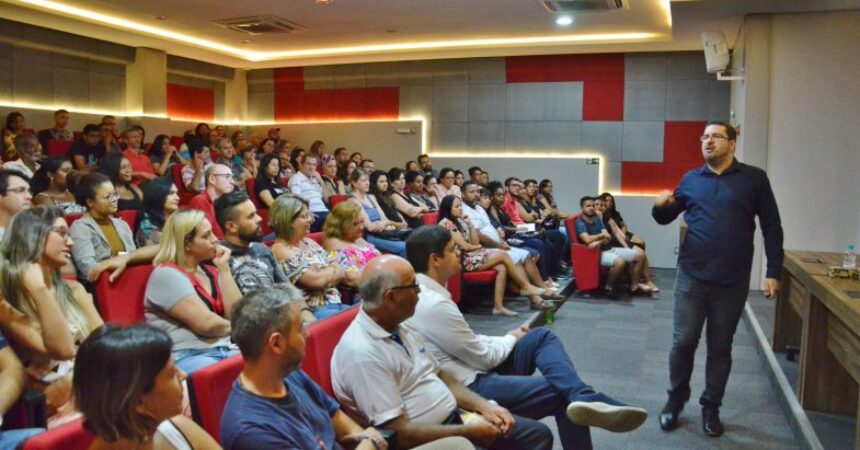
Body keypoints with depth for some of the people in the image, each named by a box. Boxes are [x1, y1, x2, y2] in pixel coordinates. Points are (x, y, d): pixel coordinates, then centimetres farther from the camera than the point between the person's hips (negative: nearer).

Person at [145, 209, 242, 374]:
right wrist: (232, 327, 6)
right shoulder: (167, 275, -6)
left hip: (225, 350, 7)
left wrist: (224, 268, 4)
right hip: (187, 357, -7)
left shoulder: (211, 272, 16)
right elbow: (206, 323, -15)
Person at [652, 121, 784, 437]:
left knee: (720, 348, 10)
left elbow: (772, 228, 3)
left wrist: (773, 272, -3)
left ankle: (711, 407, 24)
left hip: (733, 281, -1)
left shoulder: (754, 179, 1)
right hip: (692, 276, 1)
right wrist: (660, 206, -7)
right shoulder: (691, 179, 8)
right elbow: (666, 218, 17)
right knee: (683, 342, 3)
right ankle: (675, 400, 22)